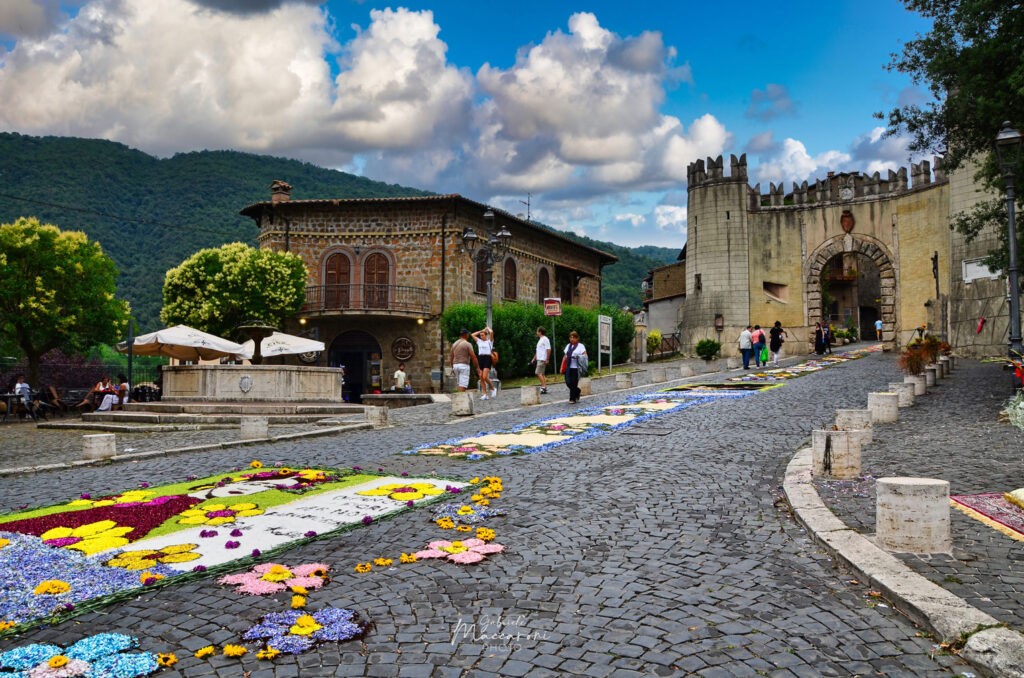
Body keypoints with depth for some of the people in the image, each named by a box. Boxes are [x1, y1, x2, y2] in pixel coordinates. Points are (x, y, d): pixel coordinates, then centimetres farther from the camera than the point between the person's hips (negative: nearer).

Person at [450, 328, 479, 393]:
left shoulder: (454, 344, 11)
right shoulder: (468, 344, -8)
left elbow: (452, 357, 14)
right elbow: (473, 357, -12)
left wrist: (452, 368, 22)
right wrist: (477, 367, -6)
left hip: (455, 365, 7)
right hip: (464, 365, -7)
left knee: (459, 385, 14)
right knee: (463, 385, -9)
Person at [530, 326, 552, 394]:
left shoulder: (545, 339, -11)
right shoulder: (540, 340, 19)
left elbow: (548, 349, -17)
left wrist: (547, 359, -21)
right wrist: (534, 359, 23)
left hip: (542, 359, -10)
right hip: (539, 359, 10)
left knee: (538, 373, -15)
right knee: (542, 374, 9)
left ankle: (543, 387, -15)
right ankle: (545, 388, 11)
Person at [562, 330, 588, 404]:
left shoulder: (580, 346, 1)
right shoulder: (568, 346, 18)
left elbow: (585, 356, -7)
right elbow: (565, 357, 17)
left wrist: (580, 358, -27)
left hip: (576, 368, -5)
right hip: (568, 367, 5)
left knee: (574, 383, -3)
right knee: (568, 383, 0)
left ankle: (573, 398, 9)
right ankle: (577, 391, 26)